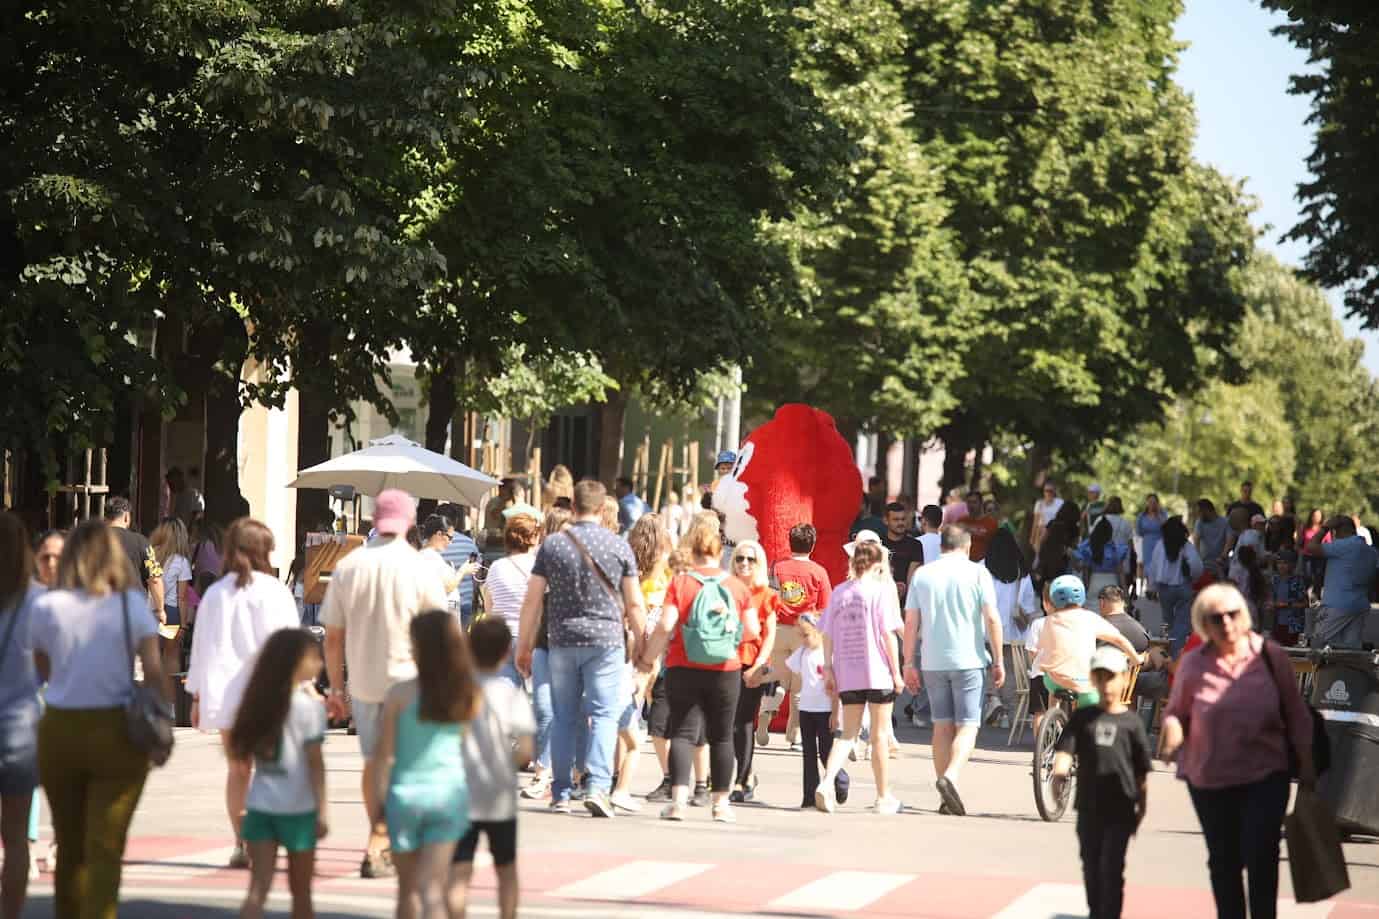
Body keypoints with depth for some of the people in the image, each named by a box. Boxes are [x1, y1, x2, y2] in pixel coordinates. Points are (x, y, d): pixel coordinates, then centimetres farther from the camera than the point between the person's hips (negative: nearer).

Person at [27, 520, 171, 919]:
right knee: (105, 847, -1)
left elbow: (43, 670, 7)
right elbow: (154, 671, -10)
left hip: (59, 731, 2)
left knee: (69, 844, 17)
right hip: (117, 733, -2)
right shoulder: (131, 604, -5)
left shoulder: (45, 607, -2)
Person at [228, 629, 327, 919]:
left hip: (260, 806, 4)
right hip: (298, 809, -4)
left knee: (258, 890, -2)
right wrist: (323, 810, -8)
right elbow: (314, 762, -11)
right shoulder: (309, 705, -9)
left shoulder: (259, 702, 7)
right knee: (300, 892, 11)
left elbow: (238, 750, 9)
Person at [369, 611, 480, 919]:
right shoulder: (468, 695, -4)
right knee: (432, 888, -1)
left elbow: (384, 754, -8)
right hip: (449, 792, 1)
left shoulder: (400, 693, -11)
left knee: (409, 887, 15)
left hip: (406, 792, -1)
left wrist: (377, 800, 1)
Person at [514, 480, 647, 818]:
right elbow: (634, 604, 1)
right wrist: (641, 645, 12)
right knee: (605, 714, -1)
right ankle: (598, 787, -15)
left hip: (562, 641, 2)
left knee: (564, 718, 9)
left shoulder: (552, 545, 2)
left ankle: (560, 794, 11)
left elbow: (532, 601, 3)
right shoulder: (619, 546, 0)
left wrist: (524, 646, 10)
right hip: (606, 639, -2)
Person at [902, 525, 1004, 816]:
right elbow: (992, 618, -7)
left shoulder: (922, 574, 6)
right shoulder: (977, 573, -2)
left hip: (933, 661, 3)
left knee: (942, 725, 10)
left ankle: (947, 798, 11)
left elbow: (911, 623, 5)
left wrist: (909, 664, 11)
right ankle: (951, 776, -26)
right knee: (967, 725, -1)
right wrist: (998, 661, -1)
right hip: (969, 660, -3)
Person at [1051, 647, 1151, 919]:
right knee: (1091, 866, 13)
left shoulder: (1131, 721, 1)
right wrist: (1060, 771, -27)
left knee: (1111, 868, -7)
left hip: (1120, 808, -3)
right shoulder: (1083, 718, 6)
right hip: (1089, 806, 3)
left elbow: (1141, 771, 4)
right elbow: (1066, 748, -6)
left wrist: (1141, 808, 3)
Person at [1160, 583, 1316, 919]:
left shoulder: (1271, 656, -7)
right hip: (1210, 778, 2)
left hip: (1265, 776, -2)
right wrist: (1172, 729, -19)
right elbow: (1175, 711, 5)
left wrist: (1306, 766, 1)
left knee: (1261, 859, -9)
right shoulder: (1193, 664, -6)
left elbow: (1296, 715, 1)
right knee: (1223, 862, 14)